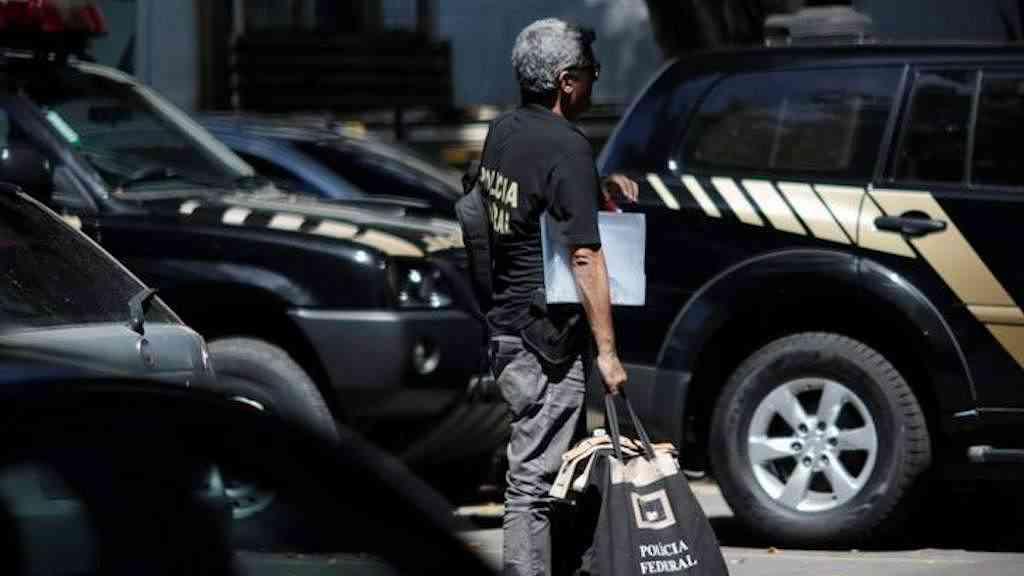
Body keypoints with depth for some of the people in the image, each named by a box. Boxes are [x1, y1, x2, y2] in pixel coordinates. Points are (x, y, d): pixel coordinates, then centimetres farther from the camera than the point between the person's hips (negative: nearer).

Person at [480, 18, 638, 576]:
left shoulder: (503, 130, 8)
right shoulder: (566, 147, -18)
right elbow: (584, 258, -20)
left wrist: (598, 189, 12)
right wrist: (607, 352, -18)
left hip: (505, 326, 9)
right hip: (546, 340, -9)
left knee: (534, 469, 16)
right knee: (533, 477, -7)